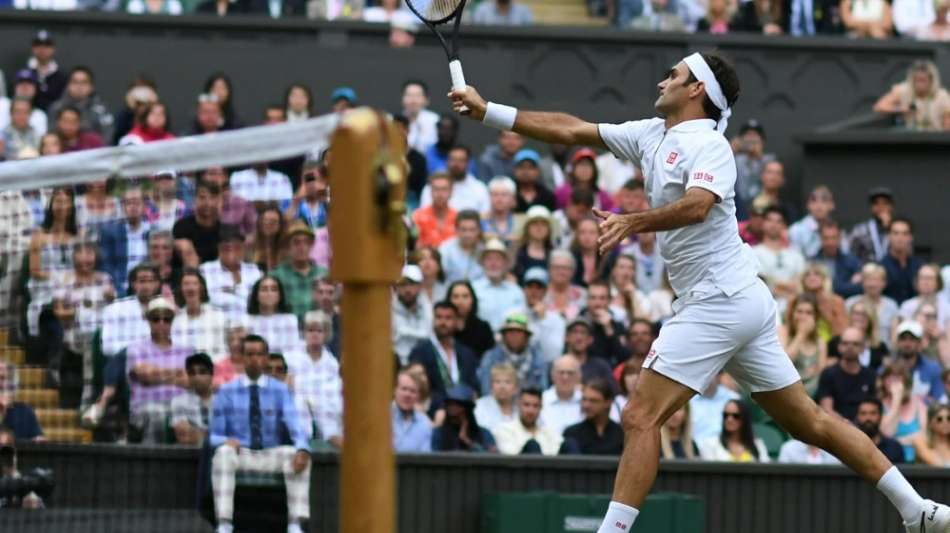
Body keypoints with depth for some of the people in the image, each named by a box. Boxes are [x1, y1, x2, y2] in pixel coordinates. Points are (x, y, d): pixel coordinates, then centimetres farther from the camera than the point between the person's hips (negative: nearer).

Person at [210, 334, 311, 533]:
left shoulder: (280, 391, 3)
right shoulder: (226, 392, 2)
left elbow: (295, 427, -10)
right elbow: (214, 436, 3)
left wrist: (302, 450, -33)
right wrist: (226, 440, -23)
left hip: (272, 457, 1)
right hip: (240, 454, -1)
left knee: (298, 456, -29)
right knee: (223, 452, -34)